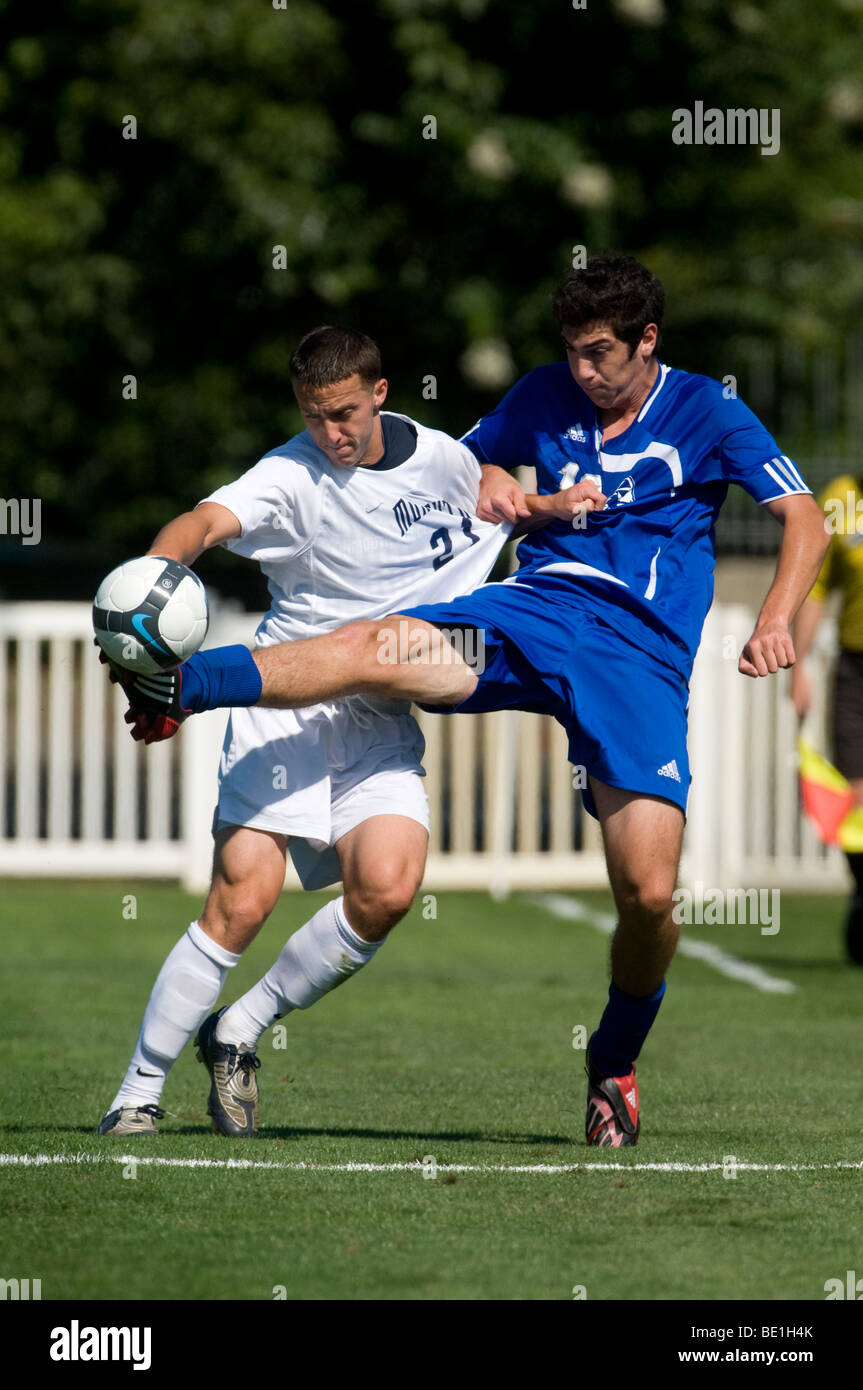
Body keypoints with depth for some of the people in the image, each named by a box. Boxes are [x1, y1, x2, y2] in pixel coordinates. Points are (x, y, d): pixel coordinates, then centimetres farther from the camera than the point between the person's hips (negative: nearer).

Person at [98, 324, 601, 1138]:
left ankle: (237, 1033, 2)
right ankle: (138, 1091, -1)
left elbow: (495, 505, 28)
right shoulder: (290, 474, -10)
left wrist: (553, 507, 7)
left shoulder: (439, 460, 6)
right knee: (242, 900, -15)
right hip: (284, 702, -4)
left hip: (381, 720, 4)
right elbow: (207, 521, -29)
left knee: (387, 889, -19)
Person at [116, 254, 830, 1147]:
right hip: (536, 610, 2)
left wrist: (776, 620, -17)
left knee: (648, 893, -12)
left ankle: (613, 1065, 13)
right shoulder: (546, 396, 14)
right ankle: (175, 688, -40)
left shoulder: (704, 412, 5)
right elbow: (469, 461, 31)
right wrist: (487, 480, 5)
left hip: (641, 660, -2)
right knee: (380, 646, -28)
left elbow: (805, 519, 0)